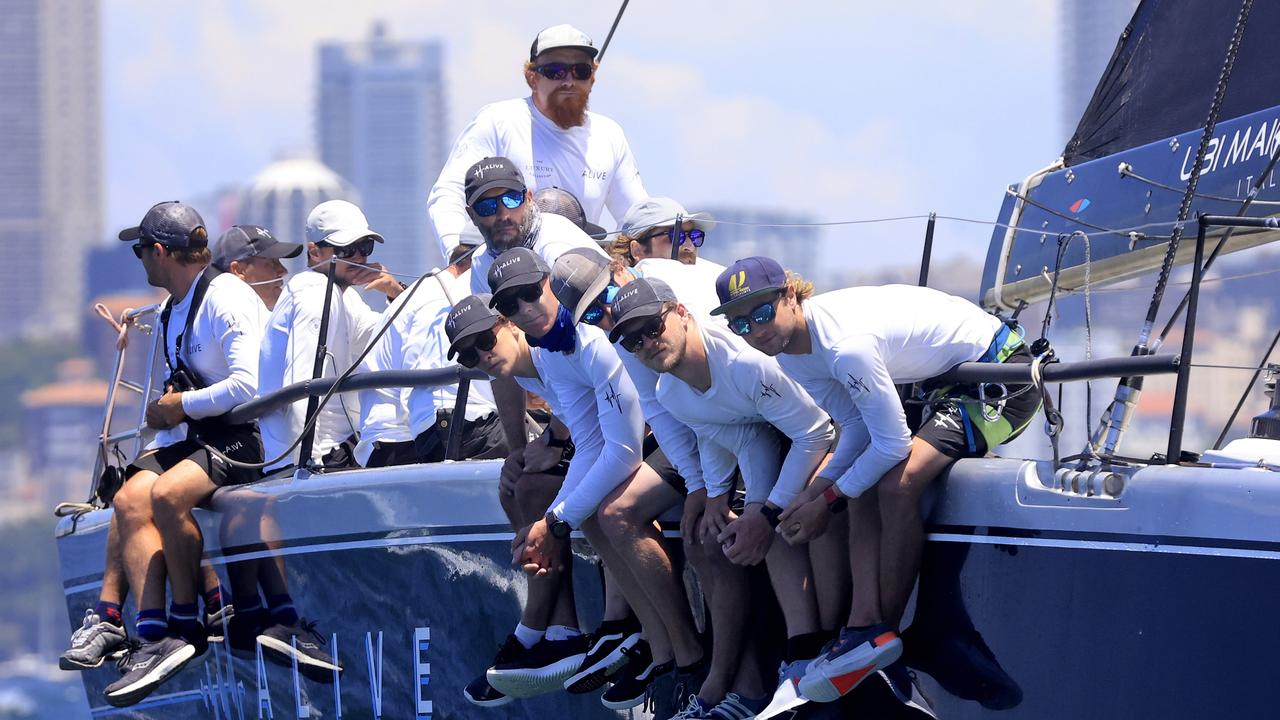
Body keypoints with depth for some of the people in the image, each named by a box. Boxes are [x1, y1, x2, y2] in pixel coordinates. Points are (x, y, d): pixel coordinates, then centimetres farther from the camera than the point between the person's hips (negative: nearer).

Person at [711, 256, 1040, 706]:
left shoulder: (846, 347, -33)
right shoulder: (789, 349, -2)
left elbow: (892, 445, -26)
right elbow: (857, 428, 2)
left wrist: (828, 499, -15)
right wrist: (817, 490, -12)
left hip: (1004, 375, -10)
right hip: (952, 381, 10)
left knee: (896, 485, -24)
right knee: (865, 485, -3)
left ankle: (883, 632, -13)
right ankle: (866, 629, -13)